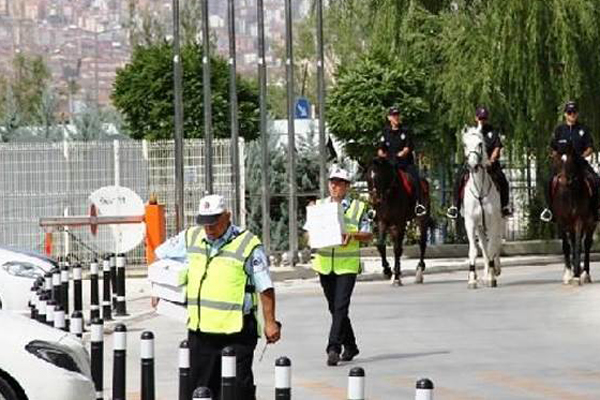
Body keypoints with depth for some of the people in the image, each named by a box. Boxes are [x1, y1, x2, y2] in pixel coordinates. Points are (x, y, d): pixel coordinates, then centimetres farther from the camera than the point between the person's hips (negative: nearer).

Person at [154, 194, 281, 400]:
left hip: (237, 330, -5)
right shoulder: (191, 238, 8)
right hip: (200, 328, 5)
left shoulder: (248, 245, -7)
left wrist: (270, 322, -7)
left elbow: (265, 288, -5)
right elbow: (160, 254, 24)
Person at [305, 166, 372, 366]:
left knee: (340, 307, -13)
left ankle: (333, 348, -16)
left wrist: (352, 235, -17)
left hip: (347, 265, -4)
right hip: (325, 264, 4)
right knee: (334, 308, 12)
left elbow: (368, 235, 2)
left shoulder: (358, 207, 2)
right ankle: (350, 346, 26)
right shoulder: (319, 206, 11)